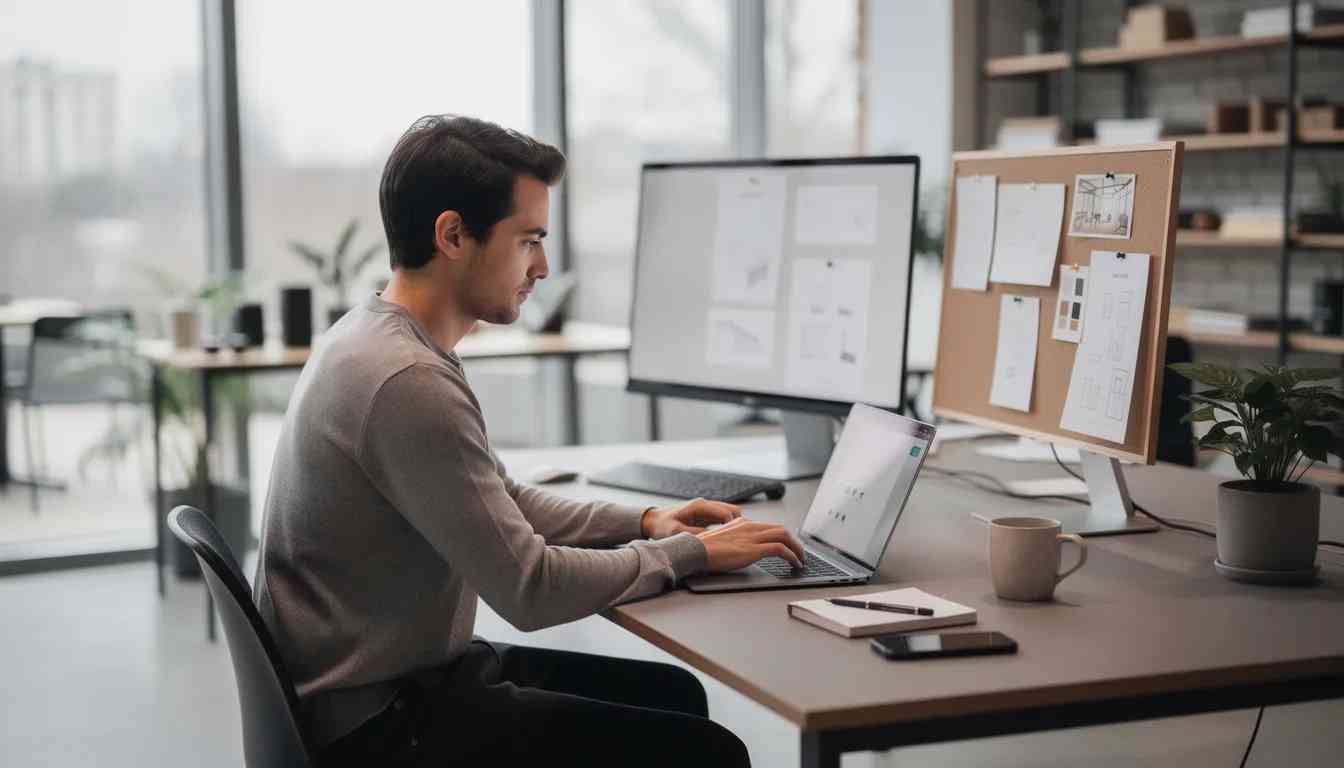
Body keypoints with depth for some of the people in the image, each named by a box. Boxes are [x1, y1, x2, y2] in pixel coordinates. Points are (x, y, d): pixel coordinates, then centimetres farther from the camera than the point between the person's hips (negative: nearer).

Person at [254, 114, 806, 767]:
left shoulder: (376, 338, 6)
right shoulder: (408, 382, -26)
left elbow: (501, 504, 17)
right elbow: (529, 589, -23)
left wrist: (643, 522, 5)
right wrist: (691, 553, -10)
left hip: (409, 668, 10)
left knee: (674, 694, 16)